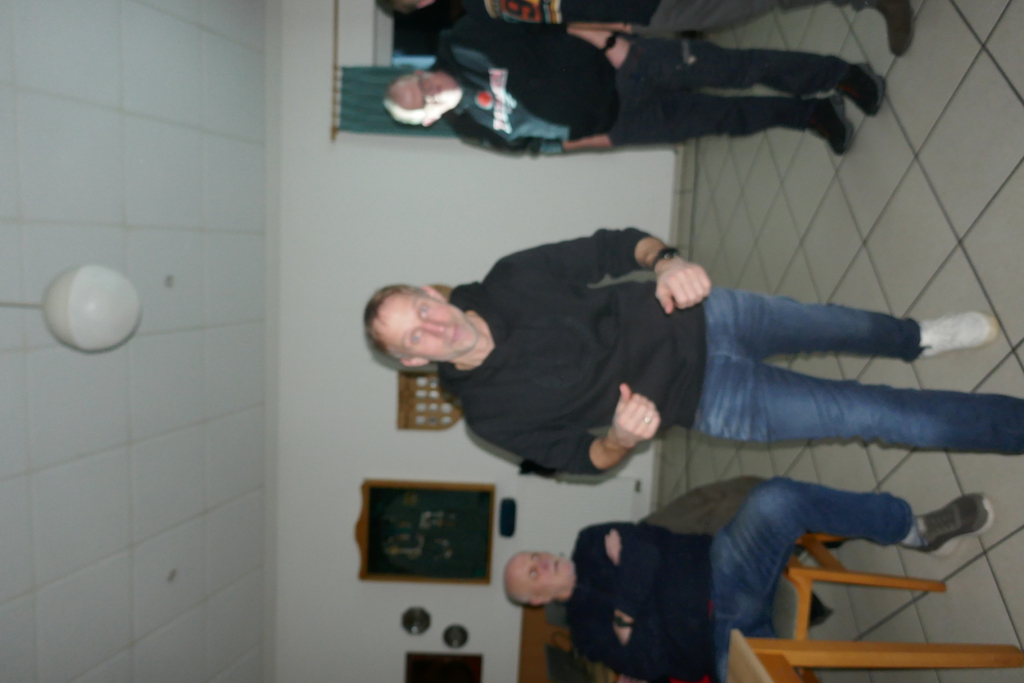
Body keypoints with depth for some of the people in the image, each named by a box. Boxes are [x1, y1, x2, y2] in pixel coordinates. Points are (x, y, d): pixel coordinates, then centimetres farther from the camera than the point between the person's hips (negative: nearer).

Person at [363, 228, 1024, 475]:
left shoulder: (509, 280, -10)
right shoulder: (491, 412, -15)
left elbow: (610, 246, -3)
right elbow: (579, 456, -7)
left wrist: (665, 259, -24)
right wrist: (618, 438, -30)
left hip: (701, 318, 3)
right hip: (711, 401, -3)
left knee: (841, 324, 16)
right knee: (877, 415, -3)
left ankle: (916, 337, 51)